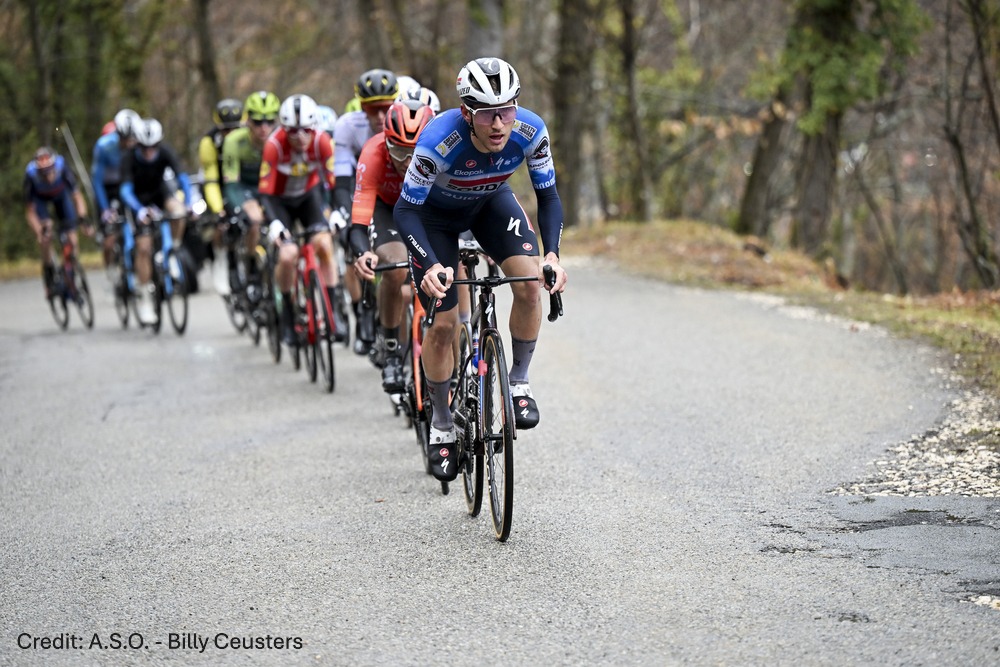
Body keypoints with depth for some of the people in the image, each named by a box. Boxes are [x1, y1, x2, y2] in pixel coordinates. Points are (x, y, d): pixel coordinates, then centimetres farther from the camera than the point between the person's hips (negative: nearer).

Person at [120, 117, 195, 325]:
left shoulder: (165, 152, -26)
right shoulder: (130, 158, -30)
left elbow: (182, 177, -33)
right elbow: (126, 190, -38)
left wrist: (189, 204, -50)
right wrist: (140, 210, -56)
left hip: (159, 191, 2)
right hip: (140, 197, -1)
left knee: (178, 212, -33)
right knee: (144, 247, -11)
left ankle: (174, 251, -8)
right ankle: (144, 297, -1)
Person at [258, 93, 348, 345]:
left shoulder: (321, 141, -24)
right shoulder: (275, 144, -30)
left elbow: (333, 180, -16)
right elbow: (266, 192, -26)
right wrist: (274, 223, -39)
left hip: (309, 195, 2)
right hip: (280, 200, -2)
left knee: (324, 244, -20)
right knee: (287, 255, -20)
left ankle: (333, 308, -8)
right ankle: (287, 313, 2)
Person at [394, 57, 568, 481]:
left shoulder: (530, 131, -30)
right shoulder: (439, 140, -39)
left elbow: (548, 196, -17)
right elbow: (405, 211, -31)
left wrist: (551, 253, -32)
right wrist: (430, 266, -46)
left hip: (490, 201, 2)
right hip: (436, 212, -2)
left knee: (530, 283, -23)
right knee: (443, 324, -5)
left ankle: (519, 382, -1)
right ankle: (442, 427, 14)